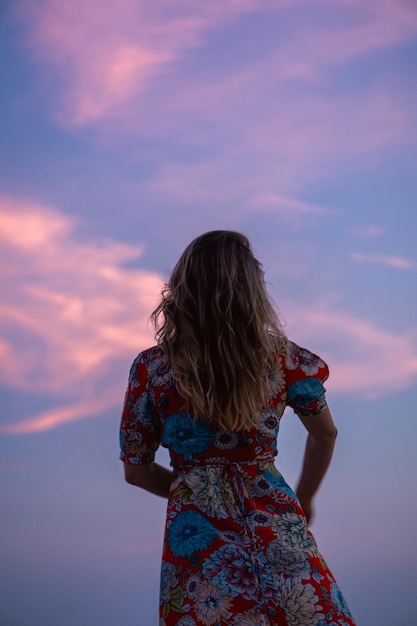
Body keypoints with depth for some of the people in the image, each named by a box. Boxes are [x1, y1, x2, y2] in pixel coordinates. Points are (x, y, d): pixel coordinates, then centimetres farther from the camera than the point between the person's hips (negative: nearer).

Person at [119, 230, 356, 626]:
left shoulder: (151, 368, -5)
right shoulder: (280, 356, -3)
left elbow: (136, 471, 5)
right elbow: (325, 435, 13)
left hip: (198, 529, 0)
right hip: (277, 524, 1)